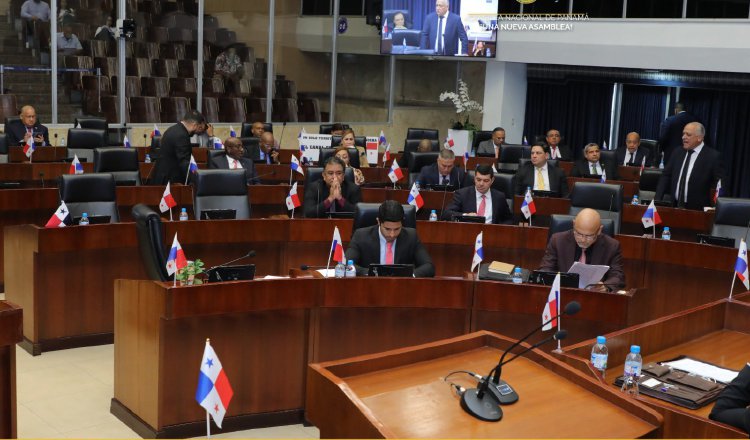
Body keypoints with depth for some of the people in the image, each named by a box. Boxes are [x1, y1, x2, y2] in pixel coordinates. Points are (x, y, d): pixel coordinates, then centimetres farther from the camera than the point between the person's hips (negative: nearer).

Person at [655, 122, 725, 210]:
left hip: (698, 210, -4)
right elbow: (666, 176, 12)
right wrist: (658, 200, 1)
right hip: (675, 206, 4)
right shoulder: (678, 153, 10)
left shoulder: (713, 157, -7)